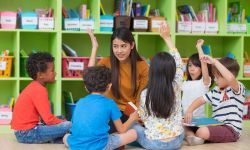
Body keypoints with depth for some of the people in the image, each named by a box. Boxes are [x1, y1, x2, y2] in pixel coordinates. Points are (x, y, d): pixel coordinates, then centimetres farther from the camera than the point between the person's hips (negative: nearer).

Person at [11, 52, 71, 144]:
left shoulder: (34, 87, 13)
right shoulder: (39, 90, -16)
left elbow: (45, 116, 17)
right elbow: (49, 120, -19)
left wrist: (62, 121, 9)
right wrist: (65, 123, -5)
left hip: (23, 131, 10)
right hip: (27, 133, -10)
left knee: (61, 118, 21)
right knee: (68, 126, -19)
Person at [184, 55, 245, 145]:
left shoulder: (237, 88, -8)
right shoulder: (216, 90, 17)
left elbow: (230, 78, -31)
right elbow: (201, 100, 13)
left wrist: (215, 62, -29)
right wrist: (189, 111, -6)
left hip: (231, 130, -8)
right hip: (217, 126, 8)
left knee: (203, 131, -33)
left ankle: (194, 137, -5)